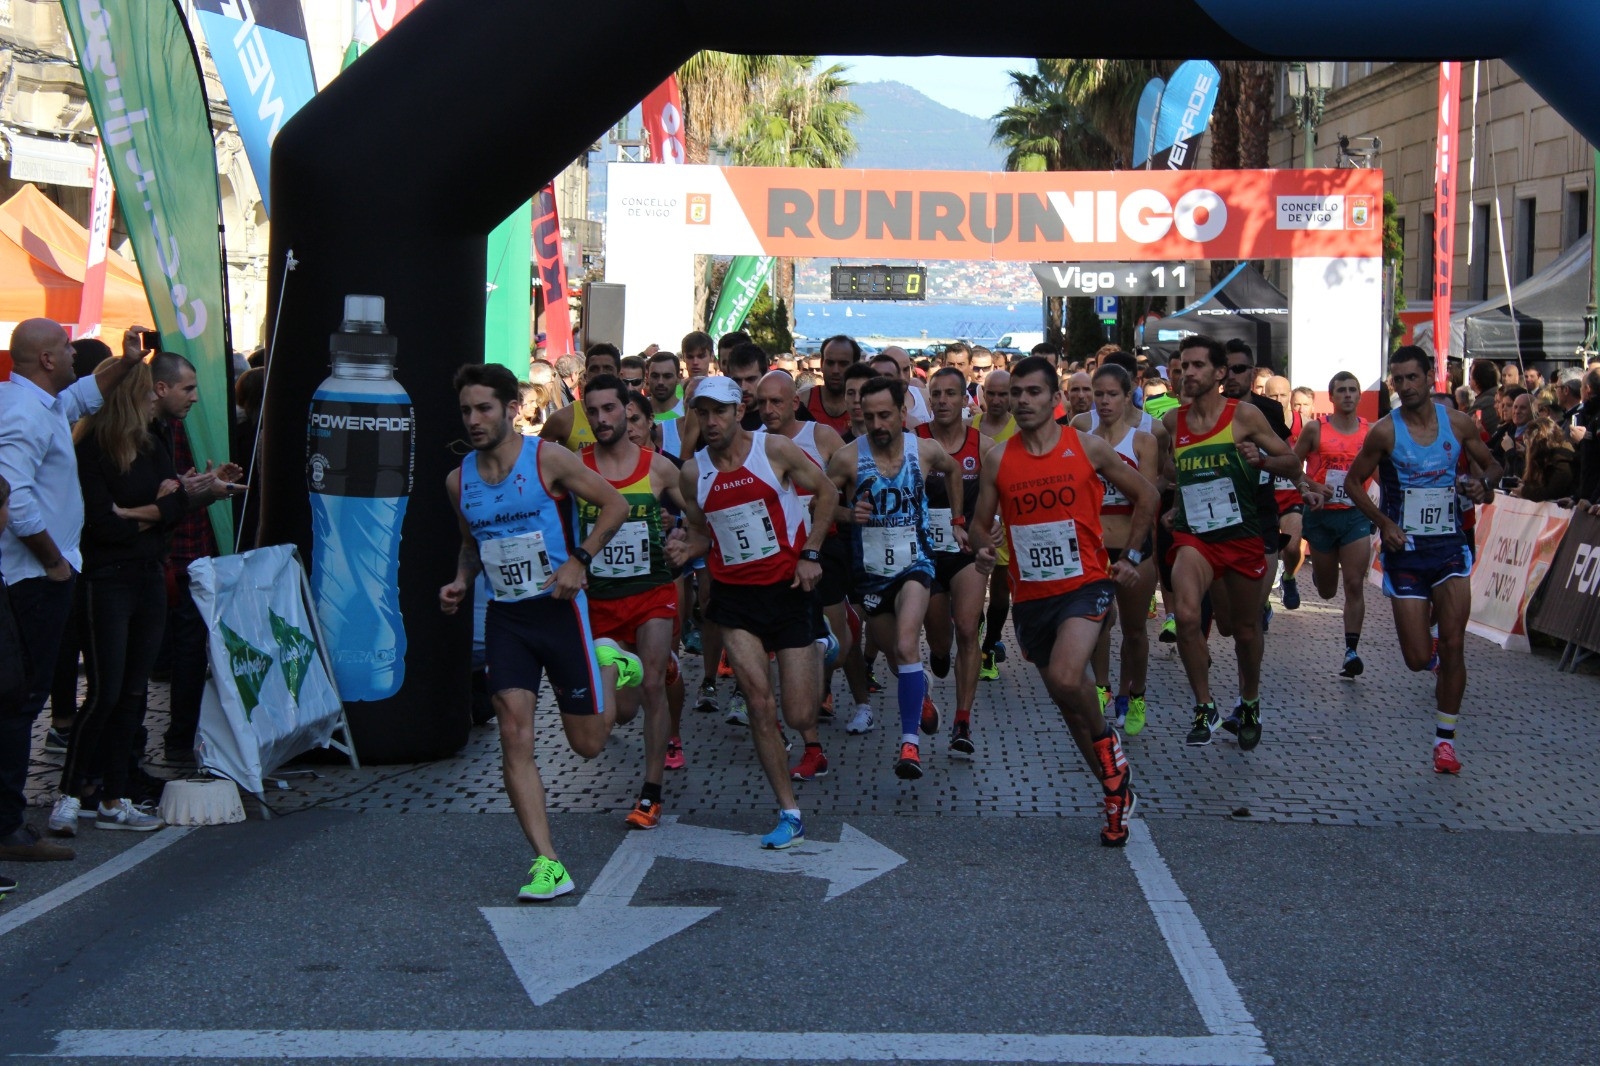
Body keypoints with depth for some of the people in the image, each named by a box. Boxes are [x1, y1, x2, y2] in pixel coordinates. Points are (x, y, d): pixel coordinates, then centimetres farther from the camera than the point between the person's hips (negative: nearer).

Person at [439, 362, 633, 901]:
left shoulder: (548, 459, -10)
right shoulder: (459, 480, 5)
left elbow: (615, 504, -6)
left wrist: (579, 560, -17)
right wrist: (460, 583, 2)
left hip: (559, 608, -3)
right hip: (504, 615, 4)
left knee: (588, 742, 5)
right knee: (515, 740, -10)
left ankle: (610, 664, 36)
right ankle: (547, 864, -6)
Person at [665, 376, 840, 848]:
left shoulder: (776, 450, -7)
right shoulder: (692, 471, 1)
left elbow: (827, 492, 3)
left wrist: (810, 553, -4)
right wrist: (684, 547, -10)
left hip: (789, 586, -2)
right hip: (735, 595, 2)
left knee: (800, 718, 1)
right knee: (760, 702, -12)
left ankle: (817, 651, 38)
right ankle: (789, 813, 0)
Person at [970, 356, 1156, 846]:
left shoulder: (1087, 447, -3)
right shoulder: (998, 459, 2)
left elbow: (1145, 496, 9)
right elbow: (981, 521, 10)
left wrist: (1130, 557, 5)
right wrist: (983, 548, -12)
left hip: (1084, 583, -4)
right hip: (1030, 595, 4)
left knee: (1066, 679, -27)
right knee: (1065, 696, 11)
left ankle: (1105, 738, 4)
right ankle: (1117, 792, 27)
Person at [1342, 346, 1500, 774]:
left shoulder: (1458, 423, -1)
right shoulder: (1385, 431, -8)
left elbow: (1491, 464, 14)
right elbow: (1353, 482, 0)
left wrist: (1485, 485, -9)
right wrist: (1383, 523, -12)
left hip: (1450, 546, 1)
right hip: (1405, 550, -1)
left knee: (1452, 647, -5)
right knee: (1418, 659, -2)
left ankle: (1445, 738, 7)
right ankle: (1423, 633, 37)